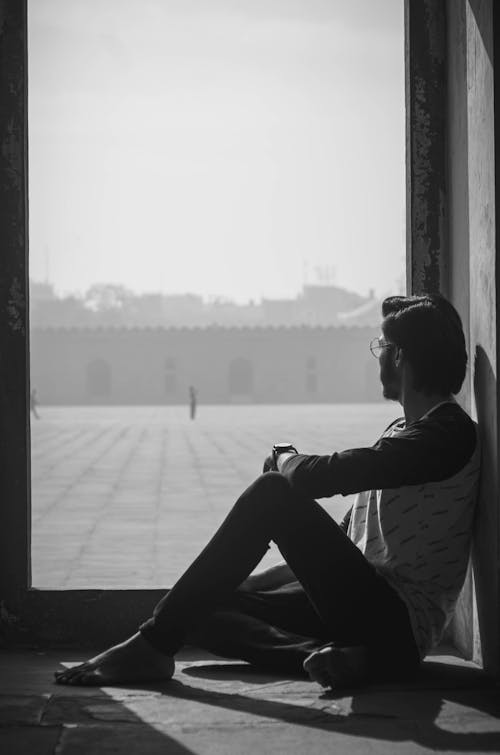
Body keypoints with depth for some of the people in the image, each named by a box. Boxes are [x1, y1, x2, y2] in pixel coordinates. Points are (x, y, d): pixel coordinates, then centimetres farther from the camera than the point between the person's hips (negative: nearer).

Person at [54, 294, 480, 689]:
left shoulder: (450, 432, -12)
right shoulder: (403, 431, 21)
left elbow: (322, 476, -21)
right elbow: (347, 538, 21)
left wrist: (285, 459, 0)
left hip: (398, 624, -10)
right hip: (365, 599, 10)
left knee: (273, 494, -23)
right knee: (204, 605, 0)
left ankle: (154, 645, -21)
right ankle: (327, 655, -21)